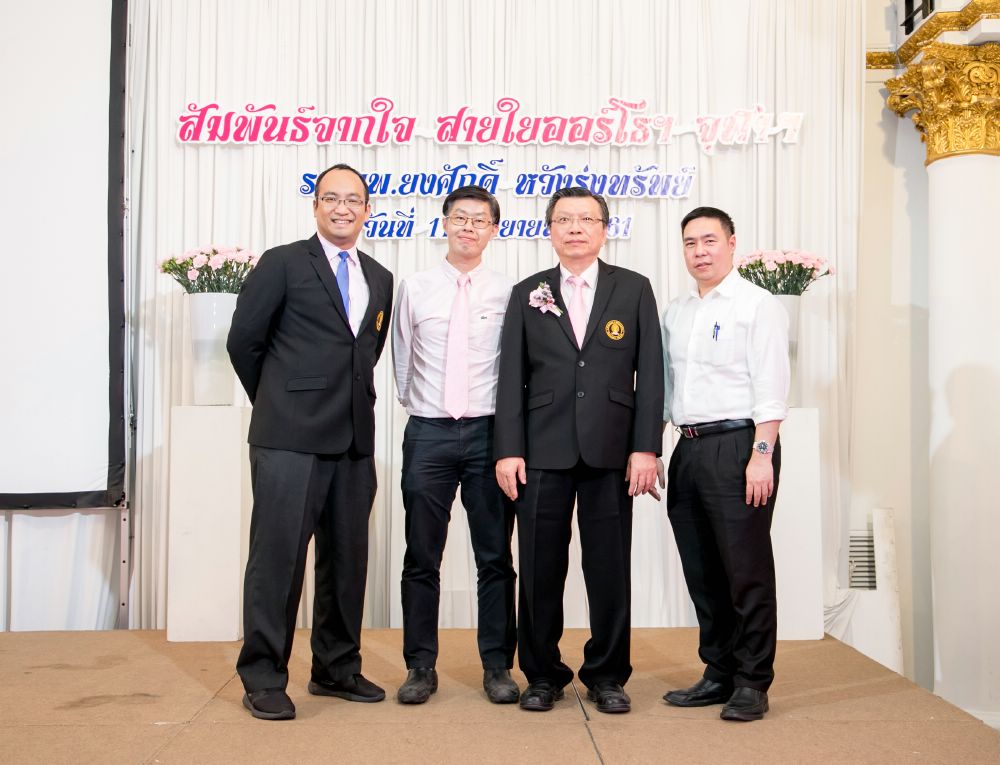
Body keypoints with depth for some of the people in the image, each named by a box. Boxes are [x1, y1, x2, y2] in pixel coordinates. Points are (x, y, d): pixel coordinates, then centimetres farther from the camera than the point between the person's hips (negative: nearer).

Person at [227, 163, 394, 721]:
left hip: (355, 440, 6)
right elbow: (244, 341, 2)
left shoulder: (380, 280, 15)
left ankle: (337, 668, 24)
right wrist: (278, 402, 10)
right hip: (290, 439, -5)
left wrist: (351, 399, 15)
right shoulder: (283, 264, 0)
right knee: (278, 555, -2)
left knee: (348, 558, 10)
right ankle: (264, 678, 9)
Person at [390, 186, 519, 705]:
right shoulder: (414, 289, 6)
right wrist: (419, 409, 12)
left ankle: (497, 666, 16)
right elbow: (402, 362, 12)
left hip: (488, 433, -1)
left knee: (495, 557, 5)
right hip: (428, 433, 1)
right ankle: (420, 666, 17)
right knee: (422, 558, 6)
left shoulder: (509, 293, 2)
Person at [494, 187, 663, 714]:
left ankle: (606, 675, 21)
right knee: (540, 567, 5)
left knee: (610, 568, 5)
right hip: (543, 451, 1)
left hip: (610, 452, 0)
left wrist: (645, 448, -6)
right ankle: (543, 674, 20)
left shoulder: (634, 290, 7)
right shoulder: (527, 295, 9)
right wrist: (508, 450, -3)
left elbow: (649, 373, 2)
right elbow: (512, 377, 5)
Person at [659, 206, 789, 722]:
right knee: (702, 572, 11)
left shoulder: (756, 305, -3)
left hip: (738, 445, -7)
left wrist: (761, 454, -18)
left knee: (747, 568, -2)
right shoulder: (675, 313, 17)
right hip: (689, 448, 7)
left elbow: (770, 388, -11)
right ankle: (719, 674, 23)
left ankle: (751, 684, 9)